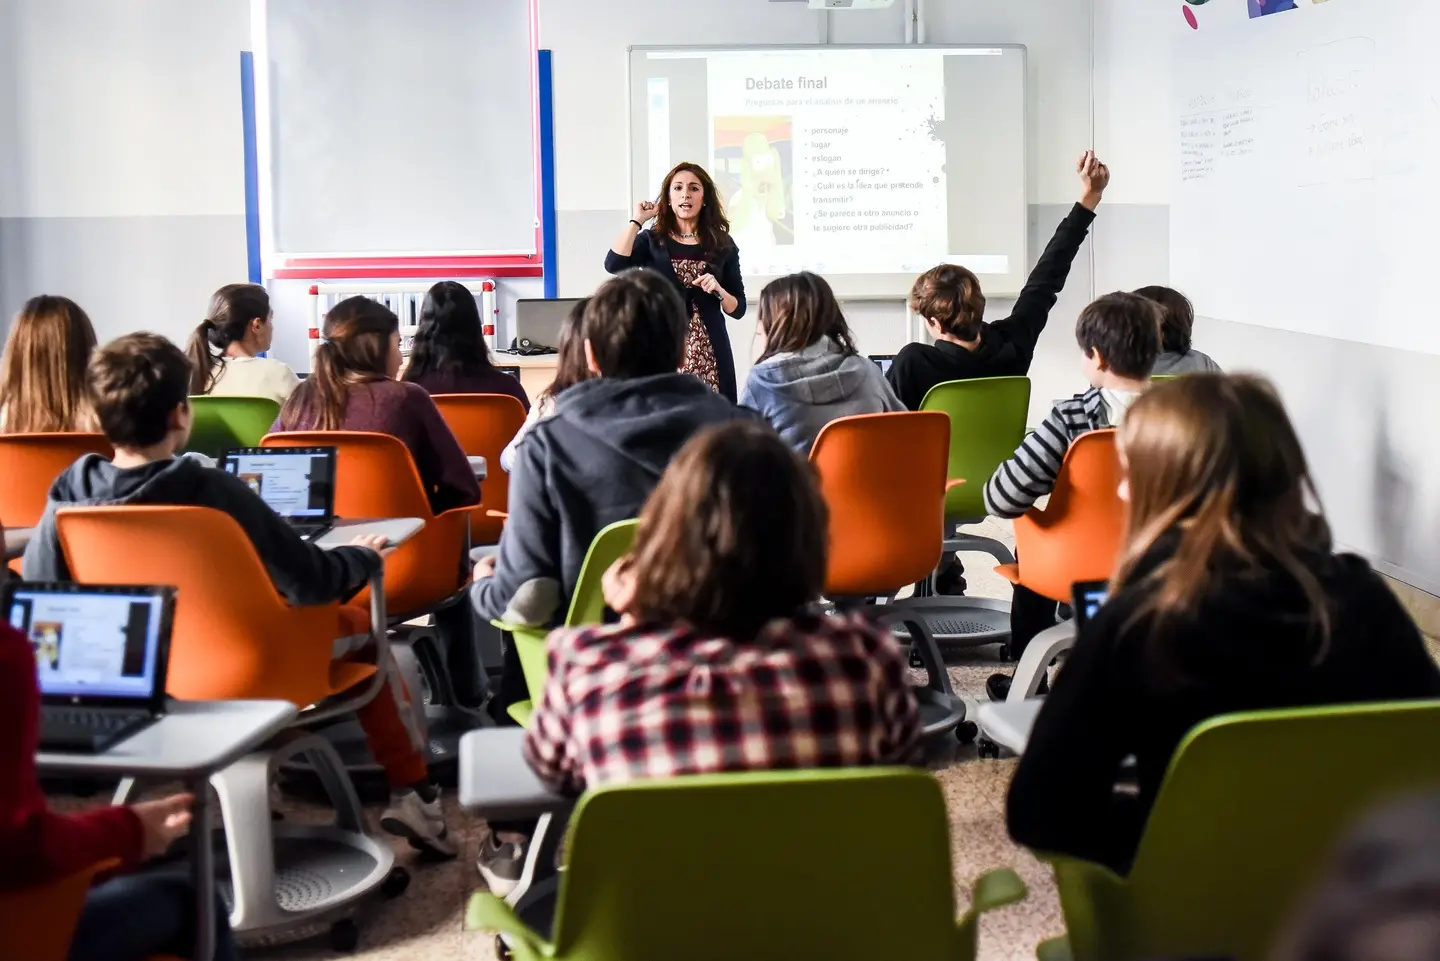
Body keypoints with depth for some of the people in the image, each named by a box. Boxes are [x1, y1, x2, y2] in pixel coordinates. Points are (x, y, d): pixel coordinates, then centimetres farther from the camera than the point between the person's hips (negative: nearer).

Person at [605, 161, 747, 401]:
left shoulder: (722, 245, 9)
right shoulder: (651, 241, 6)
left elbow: (738, 309, 10)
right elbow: (614, 264, -14)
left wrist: (718, 291, -10)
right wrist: (637, 221, -5)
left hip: (710, 354, 1)